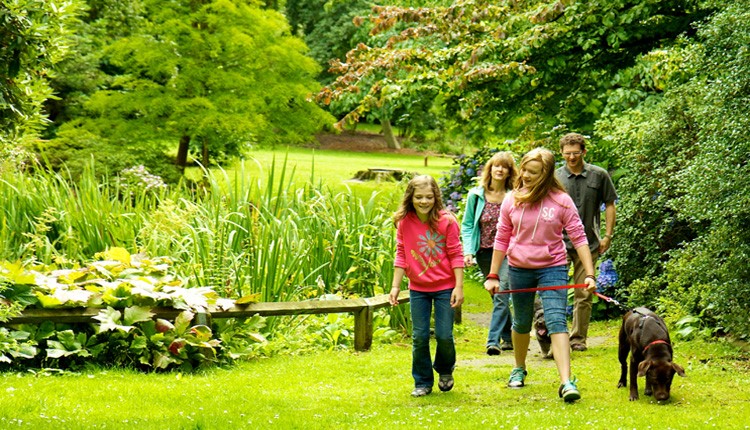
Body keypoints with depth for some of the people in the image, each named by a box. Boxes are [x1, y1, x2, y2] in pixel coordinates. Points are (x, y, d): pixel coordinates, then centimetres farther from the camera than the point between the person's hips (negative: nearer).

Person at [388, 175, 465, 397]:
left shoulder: (446, 221, -11)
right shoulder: (404, 222, -4)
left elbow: (456, 255, -7)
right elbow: (401, 256, 3)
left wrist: (459, 287, -11)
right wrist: (395, 287, 0)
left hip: (444, 287, -2)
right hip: (418, 289, 2)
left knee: (444, 335, -2)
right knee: (419, 337, 4)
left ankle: (445, 370, 28)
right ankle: (423, 382, 18)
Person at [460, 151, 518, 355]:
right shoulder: (476, 195, 1)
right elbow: (467, 225, 6)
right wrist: (468, 251, -5)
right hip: (484, 253, 3)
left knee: (501, 295, -14)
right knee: (498, 297, 13)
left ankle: (493, 341, -15)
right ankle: (509, 338, 26)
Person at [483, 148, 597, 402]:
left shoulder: (561, 201, -9)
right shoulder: (512, 200, -2)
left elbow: (578, 238, -8)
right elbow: (502, 239, 6)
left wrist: (590, 274, -14)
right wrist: (493, 275, 7)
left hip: (552, 268, -3)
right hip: (519, 269, 3)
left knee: (557, 321, -17)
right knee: (521, 323, 18)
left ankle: (566, 382, -24)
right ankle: (519, 369, 42)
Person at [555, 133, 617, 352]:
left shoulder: (599, 175, 3)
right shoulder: (555, 177, 4)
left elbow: (609, 205, 9)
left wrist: (608, 235, 2)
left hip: (588, 243, 0)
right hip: (560, 242, 0)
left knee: (584, 294, 5)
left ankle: (578, 338, 14)